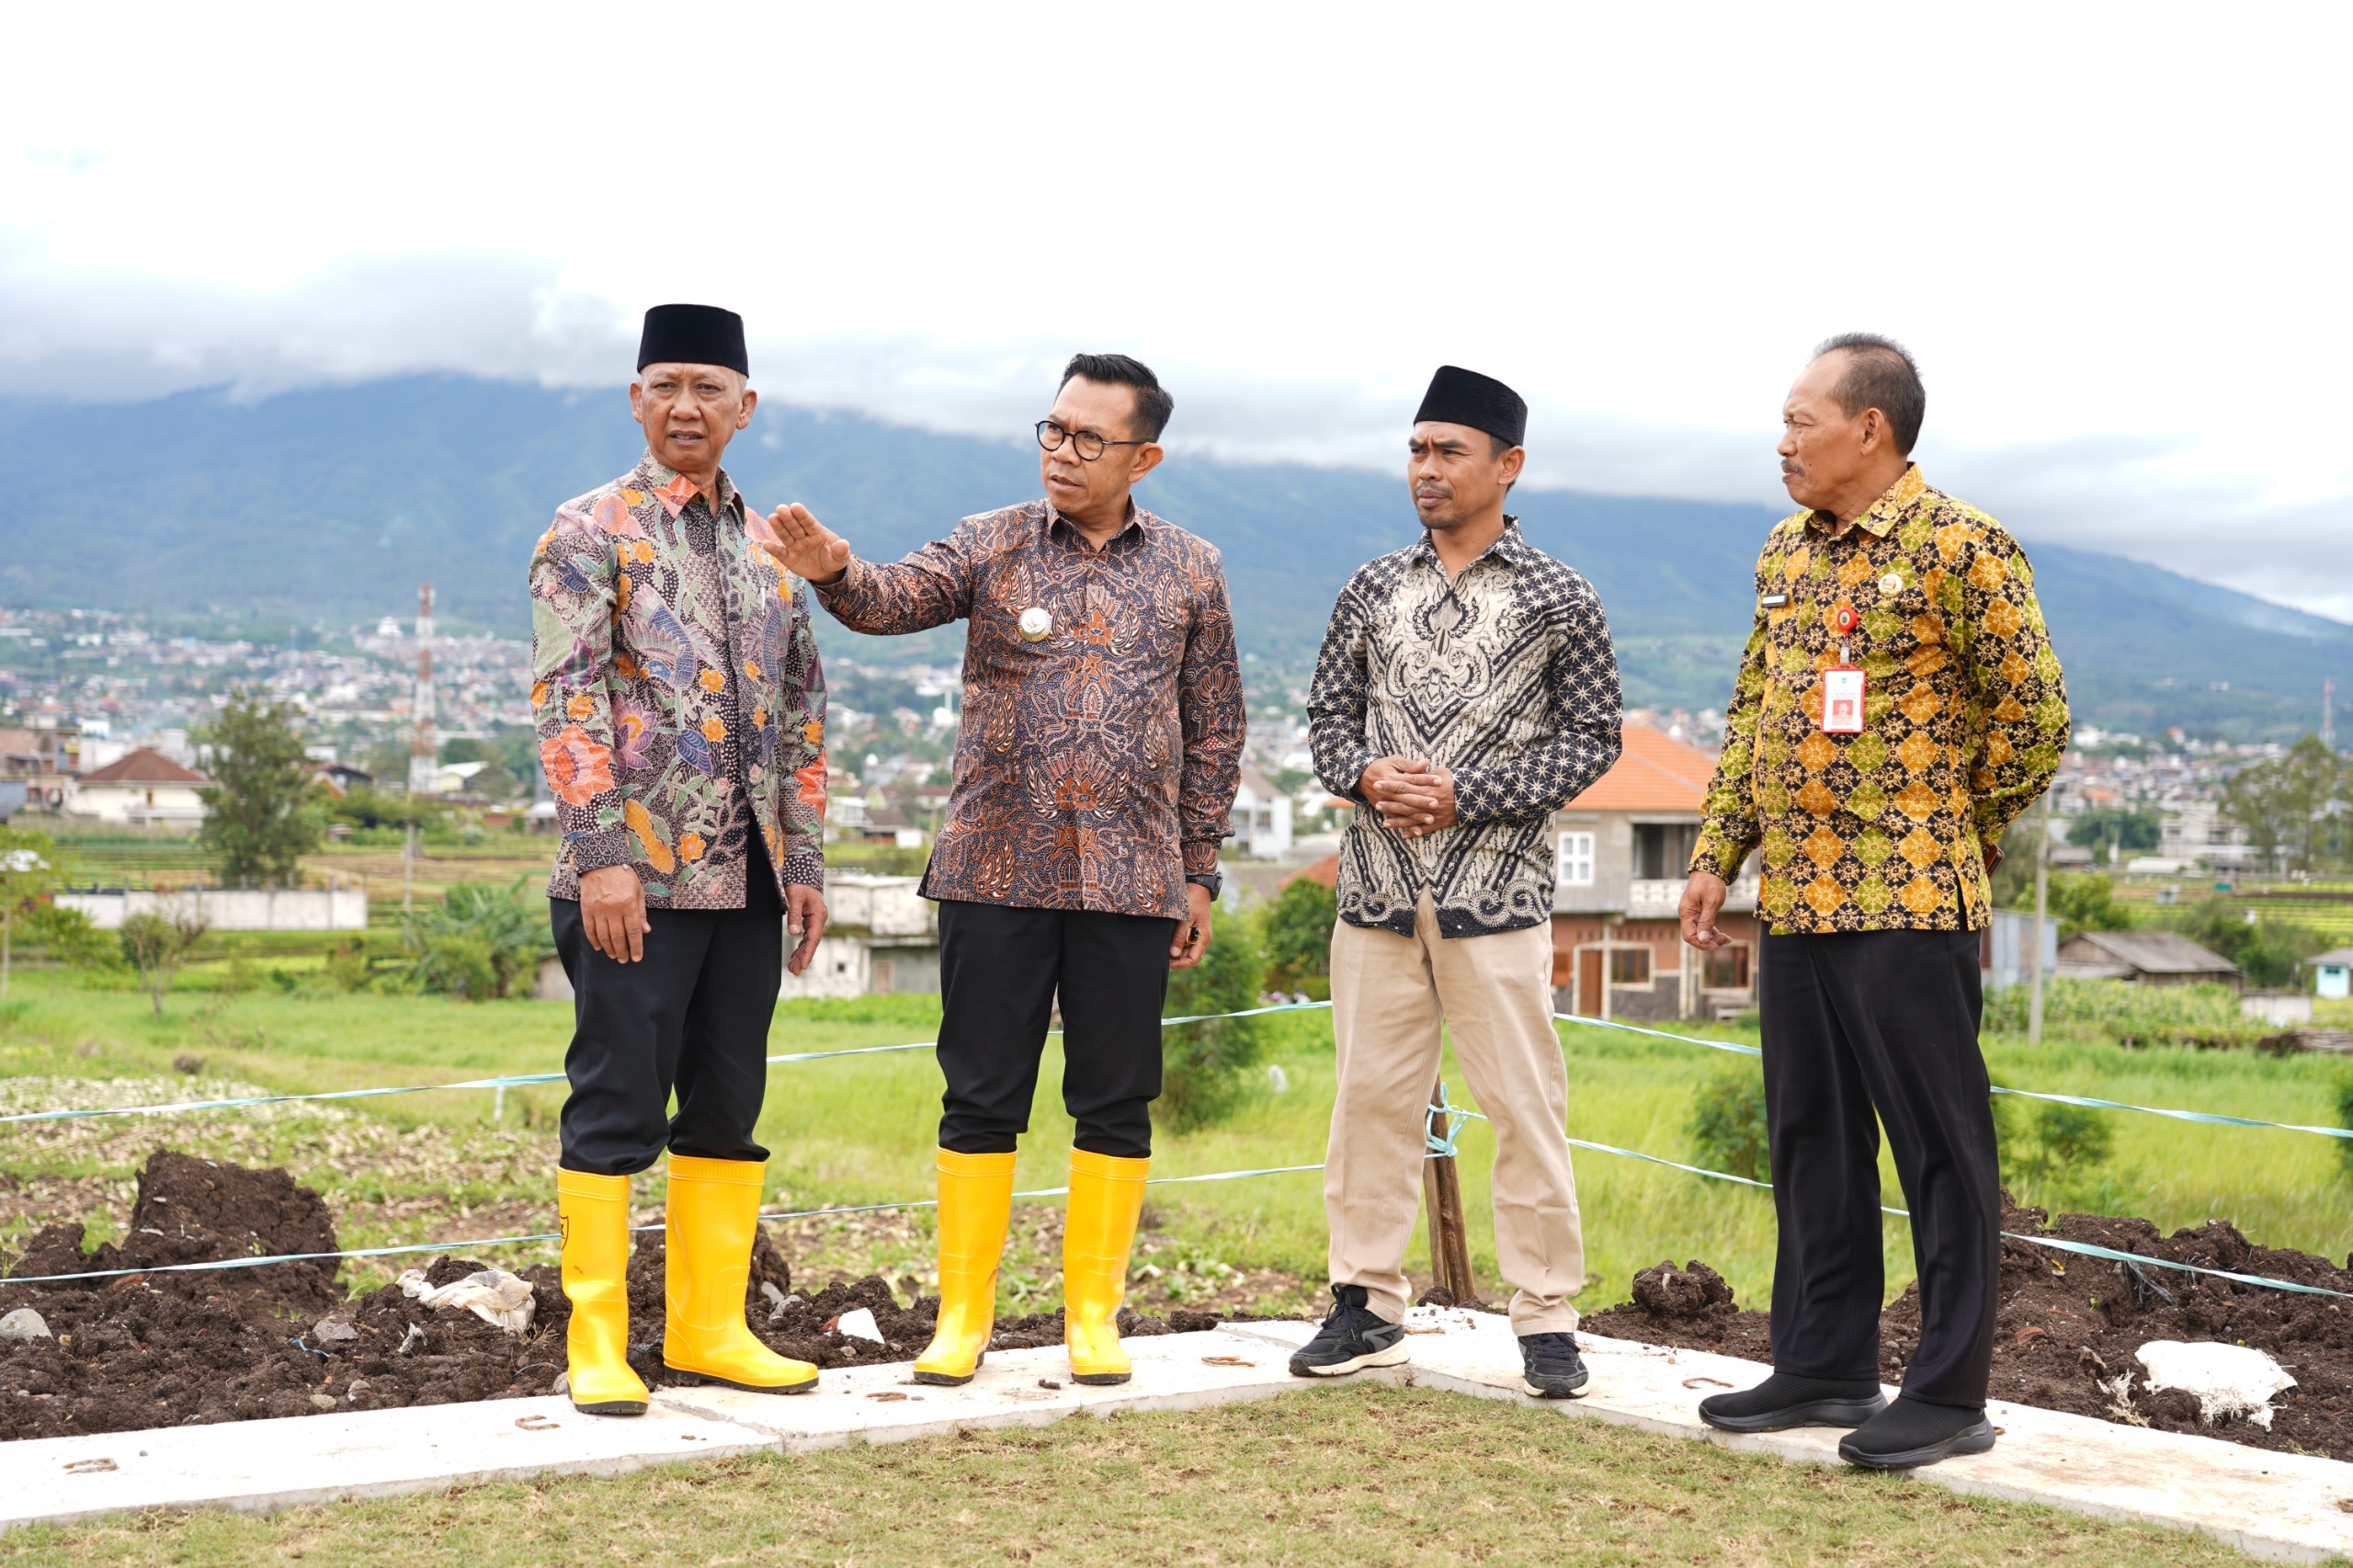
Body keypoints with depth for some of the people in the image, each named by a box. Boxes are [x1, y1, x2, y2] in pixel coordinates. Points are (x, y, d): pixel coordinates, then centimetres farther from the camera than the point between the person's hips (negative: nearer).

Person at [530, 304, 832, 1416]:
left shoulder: (769, 547, 16)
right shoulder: (590, 532, -1)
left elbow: (802, 712, 17)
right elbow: (567, 700, -10)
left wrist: (805, 863, 10)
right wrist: (601, 856, -17)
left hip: (747, 877, 6)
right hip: (636, 874, -6)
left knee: (728, 1108, 10)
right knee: (616, 1106, -2)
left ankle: (709, 1329, 19)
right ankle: (597, 1344, 5)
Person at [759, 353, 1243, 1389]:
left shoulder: (1189, 571, 7)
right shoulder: (994, 546, 3)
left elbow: (1216, 729, 11)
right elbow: (895, 599, -15)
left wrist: (1199, 874, 9)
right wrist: (835, 572, -38)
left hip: (1130, 879, 1)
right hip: (995, 872, -1)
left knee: (1115, 1103, 5)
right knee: (981, 1098, 4)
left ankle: (1093, 1315, 19)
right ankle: (962, 1316, 15)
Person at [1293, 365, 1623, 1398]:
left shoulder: (1559, 601, 0)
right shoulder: (1373, 591, 11)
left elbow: (1592, 736, -1)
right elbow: (1328, 715, 15)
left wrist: (1464, 794, -12)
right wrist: (1367, 775, -8)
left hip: (1496, 891, -3)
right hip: (1376, 886, 4)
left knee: (1524, 1105, -2)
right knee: (1371, 1095, 7)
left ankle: (1545, 1318, 8)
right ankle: (1367, 1304, 17)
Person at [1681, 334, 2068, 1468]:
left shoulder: (1957, 547, -10)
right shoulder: (1788, 549, 14)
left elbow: (2035, 713, -8)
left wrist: (1952, 833, 1)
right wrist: (1717, 852, 14)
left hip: (1909, 903, -8)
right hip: (1795, 900, 8)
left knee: (1939, 1147, 0)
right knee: (1812, 1139, 13)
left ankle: (1950, 1395, 7)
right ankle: (1825, 1366, 24)